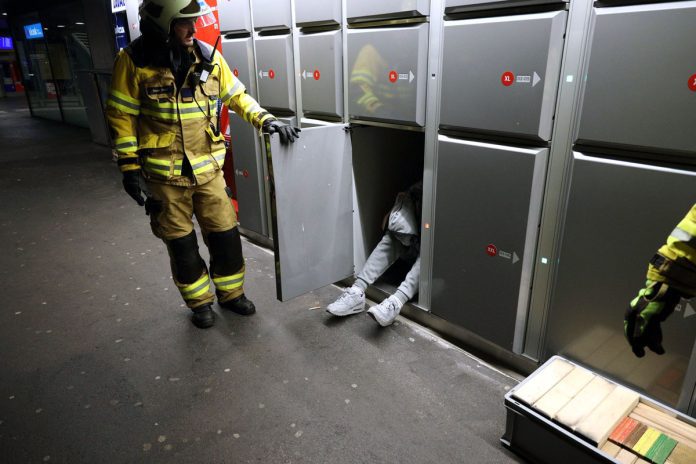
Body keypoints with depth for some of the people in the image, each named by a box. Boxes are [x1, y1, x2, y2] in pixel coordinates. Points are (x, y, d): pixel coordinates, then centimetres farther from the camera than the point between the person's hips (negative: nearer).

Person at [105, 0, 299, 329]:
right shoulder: (133, 61, -9)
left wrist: (266, 120, -9)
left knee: (225, 234, 8)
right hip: (165, 175, -2)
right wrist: (129, 167, -7)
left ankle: (231, 293, 31)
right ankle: (200, 302, 29)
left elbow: (237, 96, 7)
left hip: (208, 168, 3)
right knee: (181, 243, 9)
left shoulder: (208, 57, 0)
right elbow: (122, 117, -5)